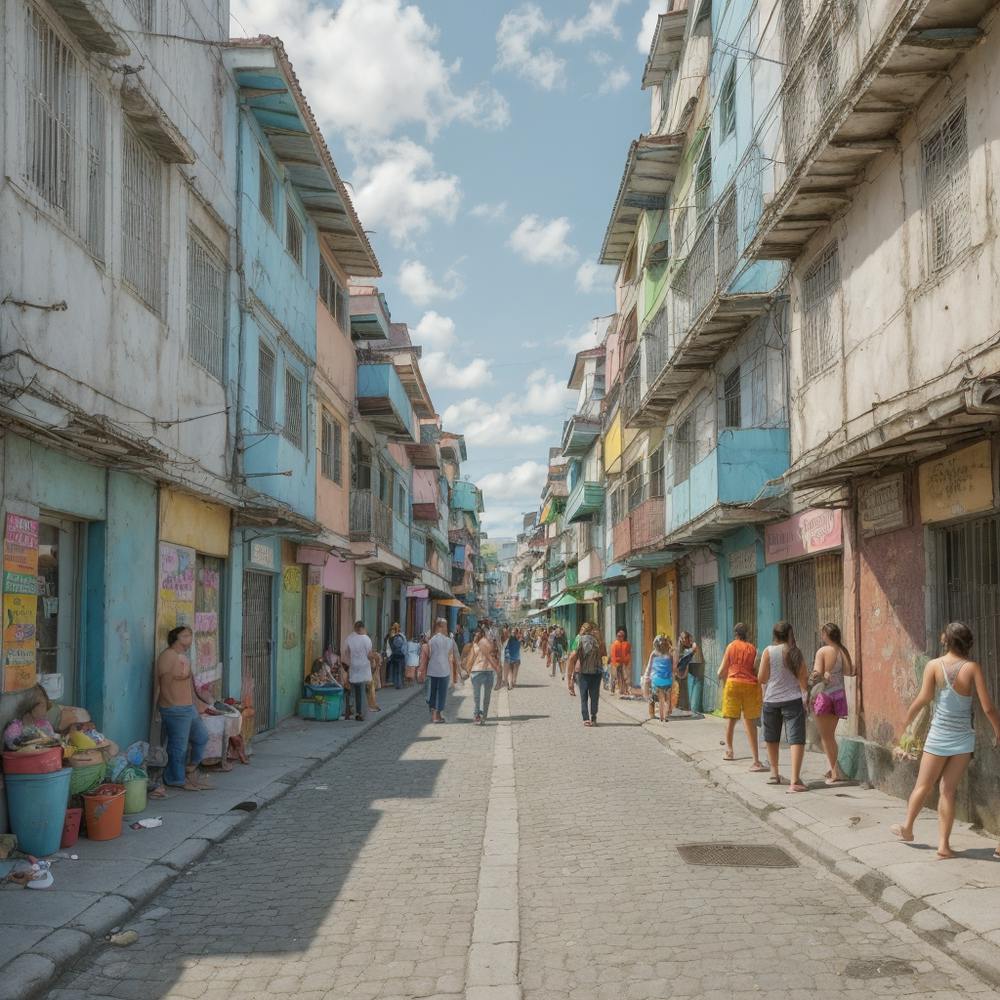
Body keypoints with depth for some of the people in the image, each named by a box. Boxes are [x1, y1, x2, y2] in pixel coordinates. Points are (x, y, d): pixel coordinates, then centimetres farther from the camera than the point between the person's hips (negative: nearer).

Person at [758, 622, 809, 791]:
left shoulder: (769, 651, -4)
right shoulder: (796, 652, 0)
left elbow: (762, 678, -4)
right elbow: (803, 679, -1)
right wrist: (806, 697, 9)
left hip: (771, 700, 0)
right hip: (793, 700, 0)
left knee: (772, 739, 19)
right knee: (796, 739, -6)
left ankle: (774, 774, 32)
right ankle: (795, 780, -17)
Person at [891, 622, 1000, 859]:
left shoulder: (934, 666, -8)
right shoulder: (972, 668, -8)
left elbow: (923, 699, -15)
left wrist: (907, 721, -1)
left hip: (939, 737, -1)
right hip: (963, 739, 1)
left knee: (923, 786, 15)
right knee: (948, 791, 7)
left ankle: (907, 827, 33)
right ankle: (943, 844, 7)